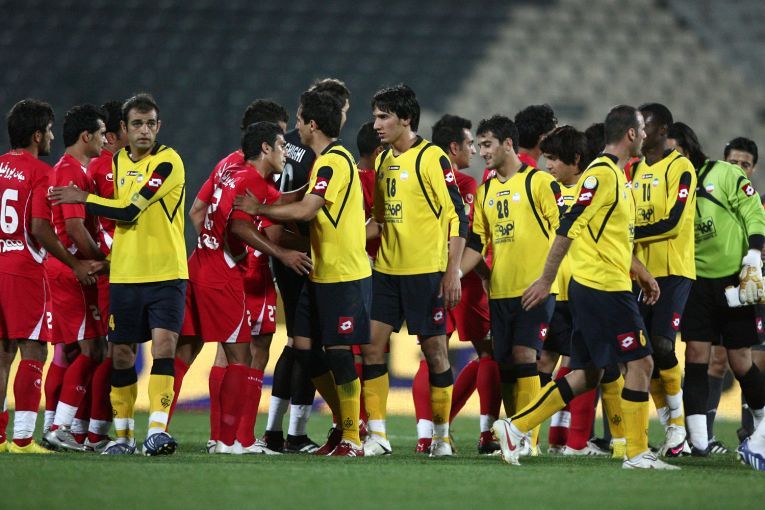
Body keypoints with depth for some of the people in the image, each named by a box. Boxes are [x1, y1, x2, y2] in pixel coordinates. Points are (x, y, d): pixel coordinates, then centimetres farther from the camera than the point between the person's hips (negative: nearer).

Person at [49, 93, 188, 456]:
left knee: (164, 343, -17)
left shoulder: (168, 162, -10)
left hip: (166, 273, -6)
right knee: (121, 354, 7)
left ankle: (157, 431, -20)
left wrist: (82, 199, -5)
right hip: (124, 274, 6)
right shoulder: (117, 162, 12)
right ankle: (123, 435, 18)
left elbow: (129, 210, -15)